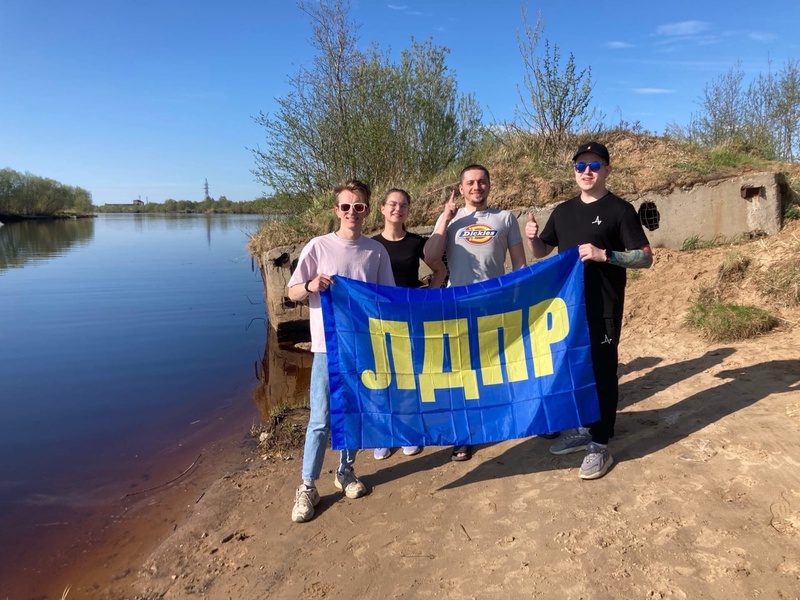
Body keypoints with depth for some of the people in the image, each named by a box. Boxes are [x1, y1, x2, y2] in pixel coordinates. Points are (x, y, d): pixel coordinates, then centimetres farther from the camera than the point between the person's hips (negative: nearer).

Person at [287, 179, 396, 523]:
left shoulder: (377, 251, 3)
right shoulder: (319, 247, -4)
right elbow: (292, 293, -1)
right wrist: (311, 286, -22)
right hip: (328, 346, -2)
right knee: (321, 420, 1)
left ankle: (346, 472, 34)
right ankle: (307, 487, 16)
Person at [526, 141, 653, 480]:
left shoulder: (619, 210, -6)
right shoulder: (563, 211, 10)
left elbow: (645, 258, -9)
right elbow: (541, 253, 16)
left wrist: (604, 254, -24)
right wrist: (533, 238, -6)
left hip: (603, 309, -6)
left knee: (602, 373, 2)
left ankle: (600, 446, 13)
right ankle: (582, 430, 31)